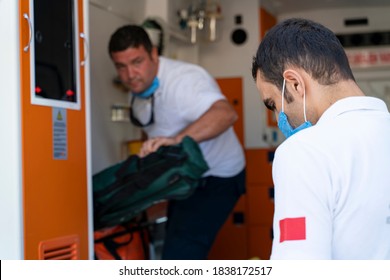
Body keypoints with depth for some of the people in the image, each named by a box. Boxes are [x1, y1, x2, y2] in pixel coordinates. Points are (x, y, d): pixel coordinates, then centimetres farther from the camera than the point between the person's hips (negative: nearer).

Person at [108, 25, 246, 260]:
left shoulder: (183, 79, -29)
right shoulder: (139, 88, 0)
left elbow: (226, 114, -48)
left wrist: (177, 139, -59)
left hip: (216, 179, -10)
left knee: (180, 258, -20)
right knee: (175, 247, 22)